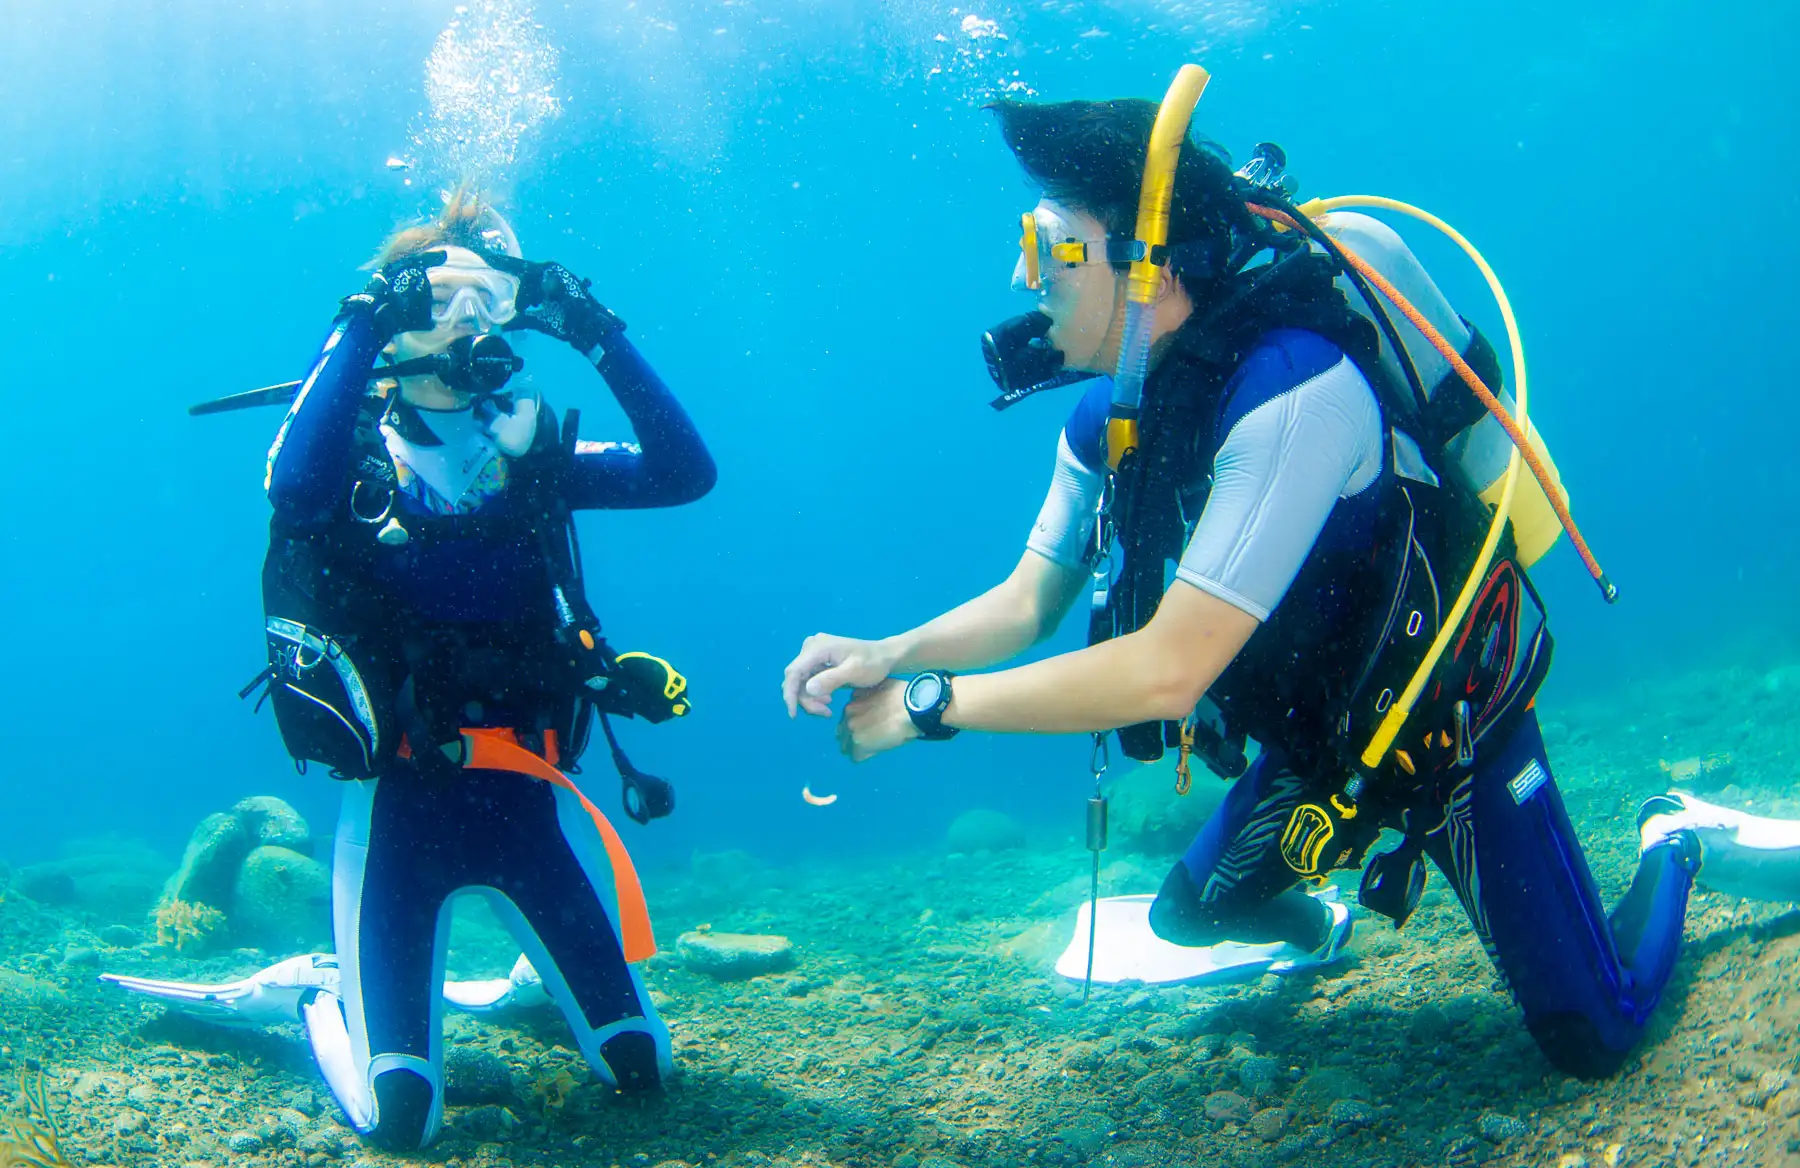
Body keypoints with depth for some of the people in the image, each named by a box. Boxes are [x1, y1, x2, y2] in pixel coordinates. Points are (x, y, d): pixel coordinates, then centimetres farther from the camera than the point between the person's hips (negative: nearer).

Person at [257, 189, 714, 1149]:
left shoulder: (528, 450, 6)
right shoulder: (351, 449, -4)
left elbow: (685, 473, -7)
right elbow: (293, 486, -29)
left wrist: (599, 337, -12)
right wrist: (363, 321, -24)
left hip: (524, 799, 4)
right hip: (400, 806, -3)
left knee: (638, 1063, 9)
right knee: (400, 1115, -4)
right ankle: (324, 1007, 29)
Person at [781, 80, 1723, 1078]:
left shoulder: (1292, 389, -37)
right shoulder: (1108, 417, -9)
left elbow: (1168, 670, -38)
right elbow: (1030, 599, 0)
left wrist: (929, 706, -31)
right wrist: (887, 654, -18)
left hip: (1452, 721, -7)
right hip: (1316, 734, 7)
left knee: (1591, 1038, -2)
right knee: (1188, 915, 15)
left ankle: (1668, 849, 28)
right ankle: (1320, 926, 48)